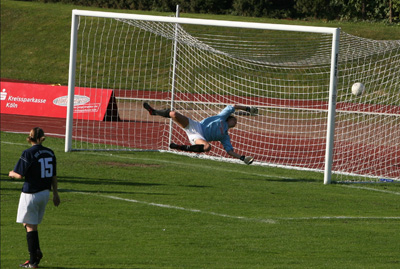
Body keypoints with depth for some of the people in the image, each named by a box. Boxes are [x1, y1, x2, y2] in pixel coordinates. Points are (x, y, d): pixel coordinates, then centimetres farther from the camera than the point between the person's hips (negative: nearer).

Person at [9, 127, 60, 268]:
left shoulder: (28, 153, -15)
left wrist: (12, 173, 8)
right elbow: (53, 176, 11)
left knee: (30, 226, 1)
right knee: (32, 224, 18)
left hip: (31, 193, -6)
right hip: (45, 192, 6)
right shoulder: (50, 153, 4)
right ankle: (36, 251, 4)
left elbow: (20, 175, -15)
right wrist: (55, 194, 19)